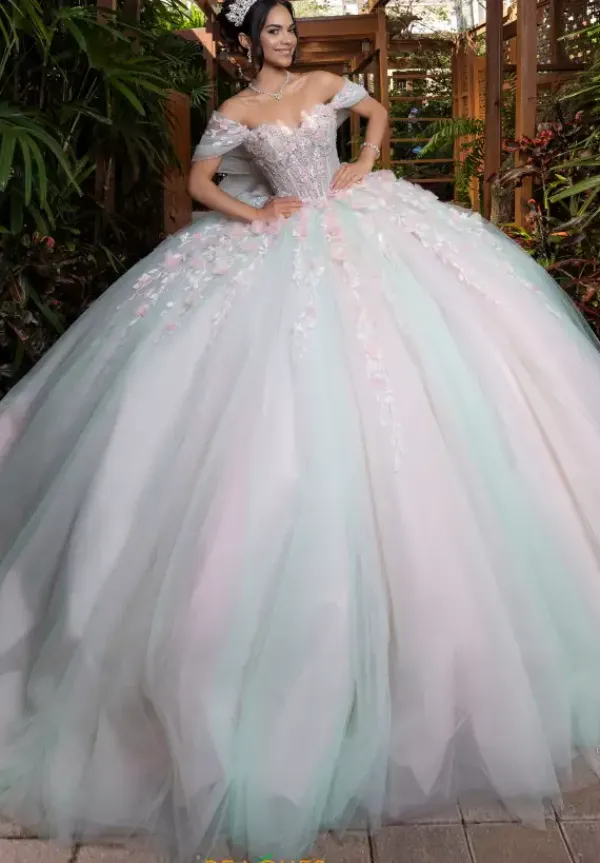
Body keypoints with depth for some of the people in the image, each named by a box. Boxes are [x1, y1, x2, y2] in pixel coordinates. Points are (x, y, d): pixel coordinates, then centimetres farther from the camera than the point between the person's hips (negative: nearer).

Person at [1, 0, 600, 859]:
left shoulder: (325, 84, 12)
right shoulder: (236, 111, 3)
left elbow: (378, 109, 27)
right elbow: (199, 181, 7)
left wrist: (368, 166, 11)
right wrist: (253, 212, -7)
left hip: (361, 234, 4)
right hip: (284, 251, -3)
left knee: (403, 365, 0)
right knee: (294, 393, -11)